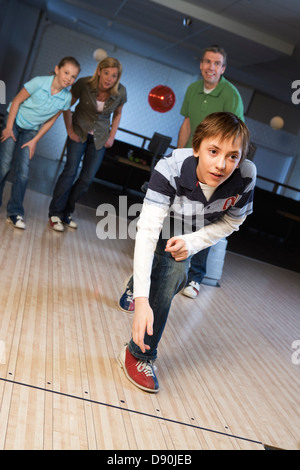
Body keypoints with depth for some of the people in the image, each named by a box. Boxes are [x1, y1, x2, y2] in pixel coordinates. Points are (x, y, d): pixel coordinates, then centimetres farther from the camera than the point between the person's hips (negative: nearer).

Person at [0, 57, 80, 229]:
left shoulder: (66, 98, -14)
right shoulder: (40, 82, -23)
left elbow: (51, 120, -3)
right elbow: (17, 101, -14)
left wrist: (35, 140, -4)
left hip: (31, 131, 3)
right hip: (14, 122, -2)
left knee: (23, 171, -6)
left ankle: (15, 212, 2)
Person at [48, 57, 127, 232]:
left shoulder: (120, 92, -14)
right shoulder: (84, 84, -19)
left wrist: (112, 136, 1)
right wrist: (70, 130, -8)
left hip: (100, 138, 2)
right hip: (79, 132, -2)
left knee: (87, 178, 0)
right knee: (71, 171, -12)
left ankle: (67, 212, 16)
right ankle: (55, 213, -1)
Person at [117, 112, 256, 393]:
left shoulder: (246, 176, -35)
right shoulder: (170, 169, -44)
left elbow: (231, 222, -17)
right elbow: (147, 232, -49)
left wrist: (193, 242, -33)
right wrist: (142, 300, -57)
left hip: (200, 234, 4)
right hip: (165, 230, -3)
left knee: (174, 277, 22)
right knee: (174, 269, -29)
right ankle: (140, 356, -10)